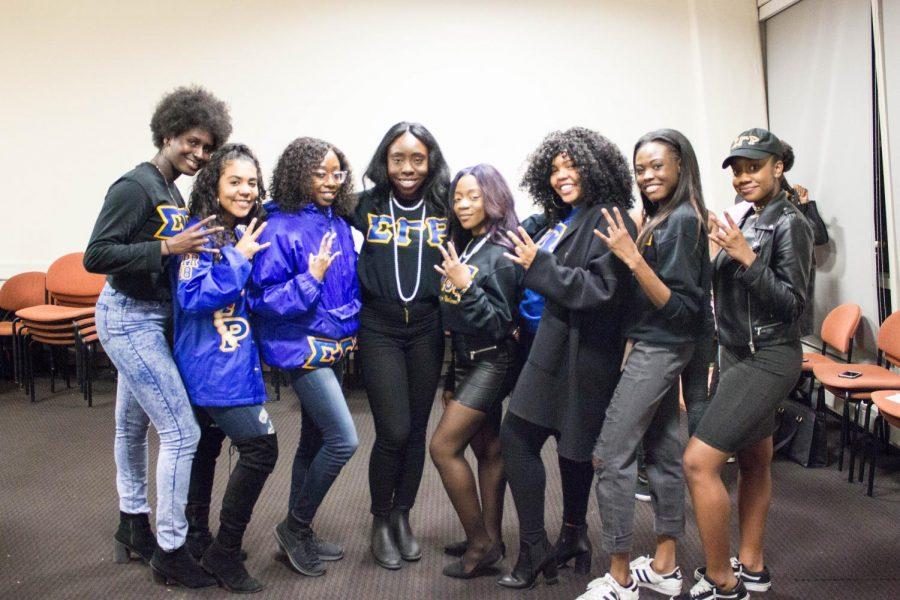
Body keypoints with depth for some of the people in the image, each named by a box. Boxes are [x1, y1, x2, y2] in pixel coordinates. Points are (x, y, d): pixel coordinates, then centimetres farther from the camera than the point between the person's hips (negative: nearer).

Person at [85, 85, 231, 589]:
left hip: (151, 318, 9)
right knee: (182, 431, -9)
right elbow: (96, 256, -21)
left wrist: (191, 244, 1)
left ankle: (134, 527, 34)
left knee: (133, 425, 19)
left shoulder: (172, 193, 10)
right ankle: (170, 551, 5)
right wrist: (168, 247, -26)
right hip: (130, 319, -9)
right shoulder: (135, 186, -16)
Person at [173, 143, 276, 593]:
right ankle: (225, 552, 3)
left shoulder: (246, 235, 9)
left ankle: (197, 538, 34)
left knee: (206, 447, 18)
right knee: (260, 447, -11)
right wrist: (238, 258, -19)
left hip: (234, 361, 9)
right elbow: (192, 298, -22)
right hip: (211, 365, -9)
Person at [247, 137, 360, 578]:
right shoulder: (280, 228, -14)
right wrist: (310, 278, -24)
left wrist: (352, 317, 5)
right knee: (344, 440, -13)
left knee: (315, 440, 15)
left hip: (335, 346, 8)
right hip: (302, 345, -8)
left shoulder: (338, 223, 6)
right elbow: (262, 297, -16)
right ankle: (295, 525, 9)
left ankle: (298, 533, 31)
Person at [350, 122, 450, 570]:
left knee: (416, 430, 9)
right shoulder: (365, 207, 0)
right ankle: (380, 520, 17)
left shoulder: (445, 210, 3)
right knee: (393, 432, -7)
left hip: (427, 330, 2)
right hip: (379, 330, -2)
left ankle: (402, 516, 29)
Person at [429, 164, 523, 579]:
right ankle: (490, 539, 24)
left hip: (491, 362, -8)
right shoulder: (464, 247, 7)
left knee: (443, 446, -9)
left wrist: (466, 286, -28)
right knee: (487, 449, 13)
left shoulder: (501, 254, -15)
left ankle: (481, 544, 3)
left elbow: (499, 323, -19)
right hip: (467, 361, 8)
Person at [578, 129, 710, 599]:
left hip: (659, 349, -10)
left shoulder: (681, 220, -17)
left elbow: (680, 306, -21)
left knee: (610, 455, -6)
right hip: (659, 348, 10)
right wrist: (630, 254, 3)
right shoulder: (663, 217, 10)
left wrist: (632, 257, -26)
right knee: (662, 450, 14)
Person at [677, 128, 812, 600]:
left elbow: (793, 303, -18)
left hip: (766, 361, -9)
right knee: (752, 463, 17)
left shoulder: (789, 225, -12)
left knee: (699, 460, -14)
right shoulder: (748, 221, 11)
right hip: (739, 356, 9)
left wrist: (746, 258, -24)